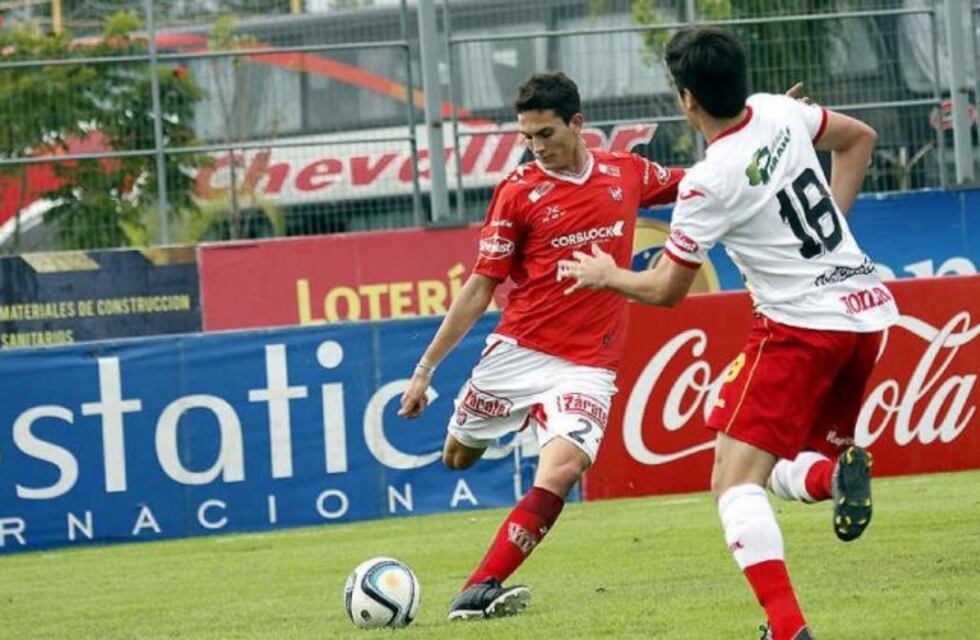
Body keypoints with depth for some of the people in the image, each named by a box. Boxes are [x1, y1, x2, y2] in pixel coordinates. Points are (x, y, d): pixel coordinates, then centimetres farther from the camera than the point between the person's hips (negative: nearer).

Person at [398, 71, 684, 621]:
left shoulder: (627, 173, 6)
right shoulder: (519, 192, -2)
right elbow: (480, 288, 0)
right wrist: (426, 367, -3)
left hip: (587, 366, 0)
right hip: (518, 350, 0)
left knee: (560, 472, -23)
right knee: (458, 458, 10)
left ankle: (478, 591, -21)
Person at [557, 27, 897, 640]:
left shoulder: (708, 183, -16)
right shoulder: (779, 112, 3)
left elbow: (667, 290, -4)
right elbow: (860, 138, 24)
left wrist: (607, 275, 15)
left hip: (803, 324, -8)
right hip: (870, 312, 8)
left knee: (735, 480, -8)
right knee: (791, 468, 20)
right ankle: (838, 473, -16)